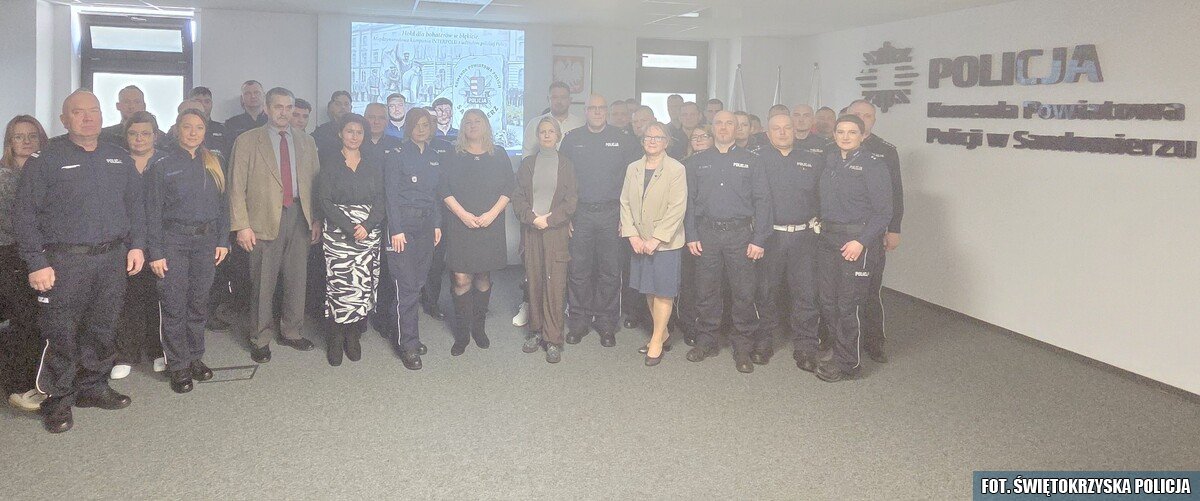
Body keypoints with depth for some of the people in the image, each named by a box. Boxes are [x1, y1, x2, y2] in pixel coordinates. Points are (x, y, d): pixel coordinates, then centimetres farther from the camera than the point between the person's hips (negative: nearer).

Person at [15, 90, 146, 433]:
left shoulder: (120, 159, 13)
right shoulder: (45, 160, -2)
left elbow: (136, 205, 17)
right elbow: (24, 214, -5)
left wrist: (136, 244, 6)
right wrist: (36, 263, -11)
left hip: (113, 259, 4)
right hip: (64, 262, -4)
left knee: (101, 328, 12)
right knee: (60, 334, -1)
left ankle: (93, 387, 27)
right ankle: (58, 399, 12)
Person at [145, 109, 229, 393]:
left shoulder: (213, 163, 8)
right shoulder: (162, 165, -3)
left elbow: (223, 204, 11)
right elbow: (153, 212, -4)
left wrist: (223, 240, 4)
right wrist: (155, 252, -9)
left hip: (206, 240, 4)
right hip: (174, 239, -3)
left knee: (199, 303, 11)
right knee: (174, 305, -1)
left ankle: (195, 357, 24)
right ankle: (178, 366, 9)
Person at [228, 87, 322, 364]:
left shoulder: (306, 142, 12)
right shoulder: (247, 141, 0)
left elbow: (315, 182, 12)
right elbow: (237, 187, -3)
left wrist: (317, 219, 5)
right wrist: (242, 226, -10)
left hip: (299, 216, 4)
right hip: (265, 220, -3)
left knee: (296, 280, 10)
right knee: (263, 284, 1)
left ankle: (291, 332, 25)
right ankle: (261, 339, 14)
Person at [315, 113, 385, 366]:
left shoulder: (374, 163, 11)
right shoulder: (329, 162, 3)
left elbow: (381, 200, 6)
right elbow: (325, 200, -5)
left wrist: (367, 226, -11)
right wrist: (349, 228, -14)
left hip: (369, 233, 2)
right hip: (338, 232, -2)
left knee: (364, 285, -2)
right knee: (340, 285, -7)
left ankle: (353, 338, 11)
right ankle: (335, 342, 5)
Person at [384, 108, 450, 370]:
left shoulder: (436, 155, 13)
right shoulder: (398, 154, -3)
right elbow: (391, 194, -7)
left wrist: (437, 224, 10)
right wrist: (396, 229, -12)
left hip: (427, 223, 6)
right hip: (403, 222, -5)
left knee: (418, 281, 7)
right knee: (406, 285, -7)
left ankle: (400, 331, 20)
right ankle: (408, 345, -3)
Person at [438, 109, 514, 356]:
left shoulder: (499, 155, 8)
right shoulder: (453, 156, 6)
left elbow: (509, 188, 4)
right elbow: (443, 189, 0)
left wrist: (492, 213, -9)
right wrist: (463, 214, -12)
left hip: (491, 225, 1)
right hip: (460, 226, -1)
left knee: (483, 278, 6)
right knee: (462, 279, -5)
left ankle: (478, 328, 20)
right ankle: (462, 334, 4)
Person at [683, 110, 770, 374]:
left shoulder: (749, 161, 7)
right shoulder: (697, 162, 11)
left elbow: (762, 201, 3)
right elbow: (689, 201, 10)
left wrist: (759, 239, -4)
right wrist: (691, 235, 0)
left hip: (740, 233, -1)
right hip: (707, 233, 1)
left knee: (743, 292, -1)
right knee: (706, 290, 6)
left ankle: (743, 348, 9)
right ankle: (706, 341, 19)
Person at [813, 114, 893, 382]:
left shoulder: (873, 163, -8)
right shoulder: (830, 160, 10)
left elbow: (883, 211, -11)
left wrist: (862, 241, -18)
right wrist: (823, 223, 6)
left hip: (857, 240, -6)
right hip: (828, 237, 7)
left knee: (849, 304, -1)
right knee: (827, 300, 10)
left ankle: (847, 363, 12)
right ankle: (842, 352, 26)